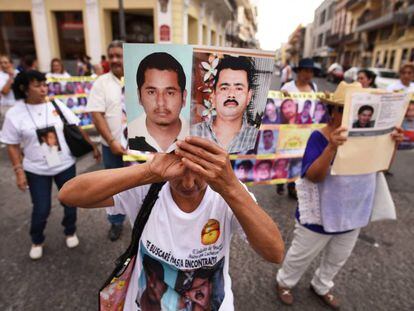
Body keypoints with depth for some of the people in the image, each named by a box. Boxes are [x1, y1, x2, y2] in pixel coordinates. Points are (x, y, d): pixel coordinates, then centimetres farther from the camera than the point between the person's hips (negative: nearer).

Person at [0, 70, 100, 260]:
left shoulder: (57, 105, -3)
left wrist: (93, 147, 2)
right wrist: (19, 171, -9)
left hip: (65, 165, 2)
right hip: (36, 170, -1)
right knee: (41, 209, 6)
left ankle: (70, 232, 39)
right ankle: (37, 241, 35)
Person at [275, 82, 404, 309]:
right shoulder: (320, 137, -22)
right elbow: (313, 176, -31)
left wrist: (392, 143, -14)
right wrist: (331, 147, -45)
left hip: (353, 213, 6)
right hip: (320, 213, -6)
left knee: (337, 259, 27)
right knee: (301, 256, 15)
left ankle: (321, 286, 53)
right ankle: (285, 282, 43)